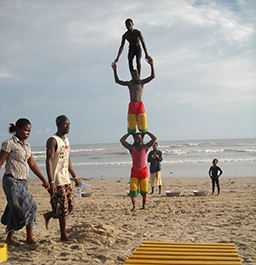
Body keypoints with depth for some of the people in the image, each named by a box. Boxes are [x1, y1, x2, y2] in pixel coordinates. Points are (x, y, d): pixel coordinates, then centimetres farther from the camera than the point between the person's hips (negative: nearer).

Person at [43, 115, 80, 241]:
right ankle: (63, 235, 7)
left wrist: (75, 177, 20)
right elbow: (49, 161, -19)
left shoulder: (66, 140, 14)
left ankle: (48, 215, 33)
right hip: (57, 181, -8)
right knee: (63, 208, -4)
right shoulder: (53, 140, -13)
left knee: (70, 206, 12)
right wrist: (51, 182, -26)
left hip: (66, 179, 9)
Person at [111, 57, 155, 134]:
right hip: (131, 105, 2)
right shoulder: (129, 83, 16)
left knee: (142, 125, 1)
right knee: (131, 126, 5)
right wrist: (114, 70, 11)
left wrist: (152, 65, -6)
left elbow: (152, 76, 3)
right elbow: (117, 81, 16)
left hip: (140, 105, -2)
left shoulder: (141, 82, 11)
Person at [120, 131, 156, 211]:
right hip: (134, 171, 0)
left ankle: (143, 205, 16)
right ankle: (133, 206, -1)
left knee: (144, 190, 5)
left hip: (143, 170, 0)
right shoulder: (131, 148, 3)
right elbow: (122, 140, -5)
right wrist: (129, 133, 2)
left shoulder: (145, 147, 3)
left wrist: (146, 132, 5)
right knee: (133, 190, -7)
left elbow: (154, 138, -1)